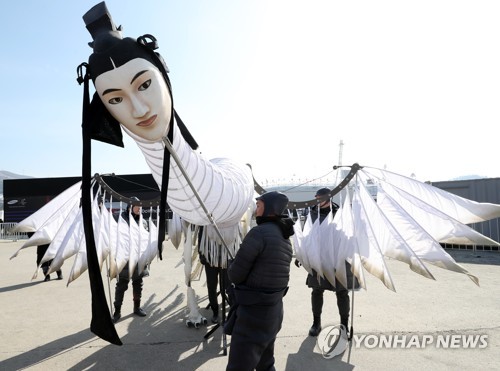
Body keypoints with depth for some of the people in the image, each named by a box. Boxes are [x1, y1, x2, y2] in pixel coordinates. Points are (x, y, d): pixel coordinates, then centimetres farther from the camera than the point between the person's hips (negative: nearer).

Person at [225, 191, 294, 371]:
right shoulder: (285, 239, 8)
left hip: (252, 313, -9)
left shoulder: (259, 233, -19)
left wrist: (232, 268, 4)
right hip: (273, 312, 9)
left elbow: (235, 275, -16)